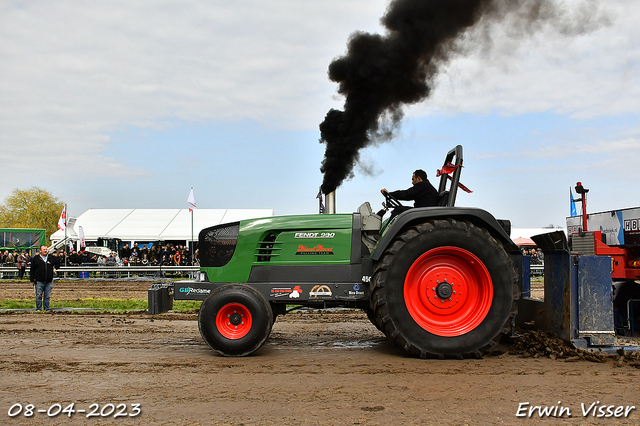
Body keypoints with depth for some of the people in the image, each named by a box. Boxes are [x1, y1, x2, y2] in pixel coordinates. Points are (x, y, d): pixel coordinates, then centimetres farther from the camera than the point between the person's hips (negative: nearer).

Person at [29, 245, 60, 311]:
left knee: (47, 296, 6)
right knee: (39, 296, 2)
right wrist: (32, 280, 0)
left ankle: (47, 308, 14)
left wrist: (55, 268, 10)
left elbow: (58, 262, 27)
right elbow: (32, 270, 4)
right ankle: (38, 308, 11)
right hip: (39, 282, -2)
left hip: (49, 282, 2)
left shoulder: (52, 258, 8)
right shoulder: (35, 259, 2)